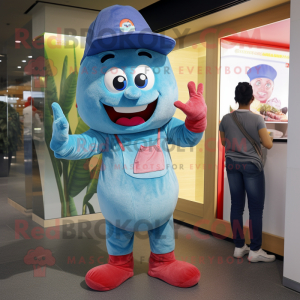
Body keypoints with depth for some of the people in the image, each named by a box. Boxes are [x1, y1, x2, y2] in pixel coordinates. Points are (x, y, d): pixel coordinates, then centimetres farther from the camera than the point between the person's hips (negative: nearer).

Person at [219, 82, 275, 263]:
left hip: (232, 165, 5)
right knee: (256, 209, 3)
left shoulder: (226, 119, 0)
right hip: (251, 165, -4)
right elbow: (268, 144, -11)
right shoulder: (257, 119, -11)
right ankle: (255, 251, 9)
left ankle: (239, 247, 18)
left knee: (237, 206, 9)